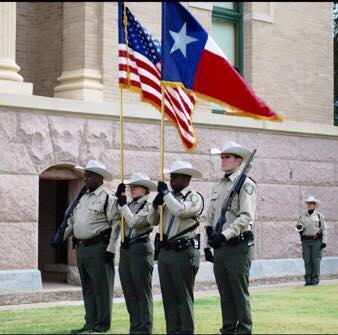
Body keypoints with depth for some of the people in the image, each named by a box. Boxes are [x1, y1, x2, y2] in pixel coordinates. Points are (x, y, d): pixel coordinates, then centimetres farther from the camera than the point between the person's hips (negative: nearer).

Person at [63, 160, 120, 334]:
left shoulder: (108, 198, -8)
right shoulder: (83, 198, 17)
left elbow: (116, 224, -12)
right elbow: (72, 221, 23)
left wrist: (110, 249, -17)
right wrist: (61, 238, 14)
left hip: (98, 248, -8)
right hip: (81, 248, 8)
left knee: (101, 286, -2)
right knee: (87, 287, 12)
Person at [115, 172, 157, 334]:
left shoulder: (148, 206, -6)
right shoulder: (129, 205, 15)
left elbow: (134, 222, -18)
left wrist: (123, 205, -13)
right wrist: (118, 196, 0)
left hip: (140, 249, -8)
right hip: (125, 249, 8)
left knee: (142, 292, -2)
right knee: (129, 292, 11)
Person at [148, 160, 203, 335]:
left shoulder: (194, 198, -4)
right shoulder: (169, 197, 16)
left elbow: (181, 211, -24)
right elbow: (153, 221, 14)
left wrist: (166, 193, -15)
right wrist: (156, 204, -3)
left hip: (184, 251, -7)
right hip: (165, 250, 7)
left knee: (184, 296, -3)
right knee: (168, 296, 9)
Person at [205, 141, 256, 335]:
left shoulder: (246, 184, -7)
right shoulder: (218, 187, 17)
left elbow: (246, 217, -18)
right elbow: (211, 218, 19)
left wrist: (225, 235, -25)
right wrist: (208, 244, 13)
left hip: (238, 247, -7)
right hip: (219, 248, 7)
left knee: (240, 293, -2)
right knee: (225, 294, 11)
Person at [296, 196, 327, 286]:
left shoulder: (319, 215, 4)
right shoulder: (303, 216, 12)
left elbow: (324, 229, 2)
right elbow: (299, 226, 19)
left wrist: (324, 241, -6)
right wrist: (299, 228, -6)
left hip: (316, 241, -3)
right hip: (306, 241, 3)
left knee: (316, 260, -5)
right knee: (307, 261, 1)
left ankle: (315, 279, 0)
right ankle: (308, 280, 6)